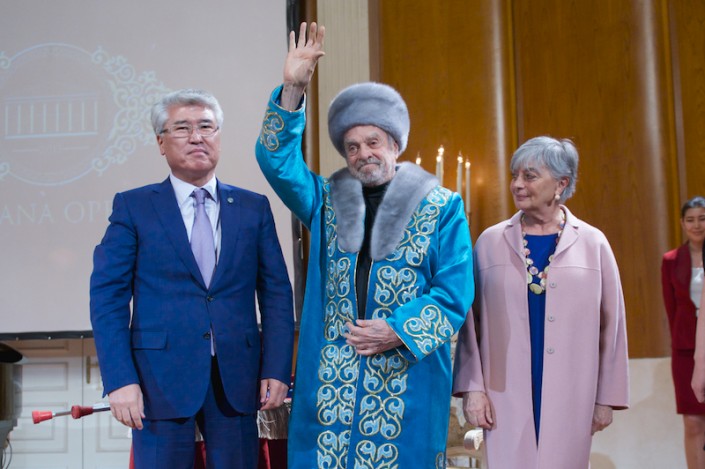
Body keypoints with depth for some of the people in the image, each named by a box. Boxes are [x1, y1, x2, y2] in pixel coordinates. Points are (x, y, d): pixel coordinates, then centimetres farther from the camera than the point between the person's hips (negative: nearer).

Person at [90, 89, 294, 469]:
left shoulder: (254, 207, 9)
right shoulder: (133, 207, 3)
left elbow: (276, 293, 7)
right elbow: (108, 297, -2)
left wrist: (276, 370, -2)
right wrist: (119, 379, -10)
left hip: (238, 378, 2)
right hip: (160, 378, -2)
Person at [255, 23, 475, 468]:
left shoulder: (441, 208, 2)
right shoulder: (327, 201, 11)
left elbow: (455, 292, -3)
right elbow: (278, 162, -4)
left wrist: (397, 331, -14)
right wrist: (293, 89, -14)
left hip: (407, 378, -2)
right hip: (330, 378, 2)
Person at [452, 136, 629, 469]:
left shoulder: (592, 244, 1)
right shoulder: (491, 242, 1)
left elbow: (611, 324, 4)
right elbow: (469, 318, 3)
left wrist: (607, 397, 4)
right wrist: (472, 387, -2)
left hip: (570, 398, 0)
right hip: (506, 395, 0)